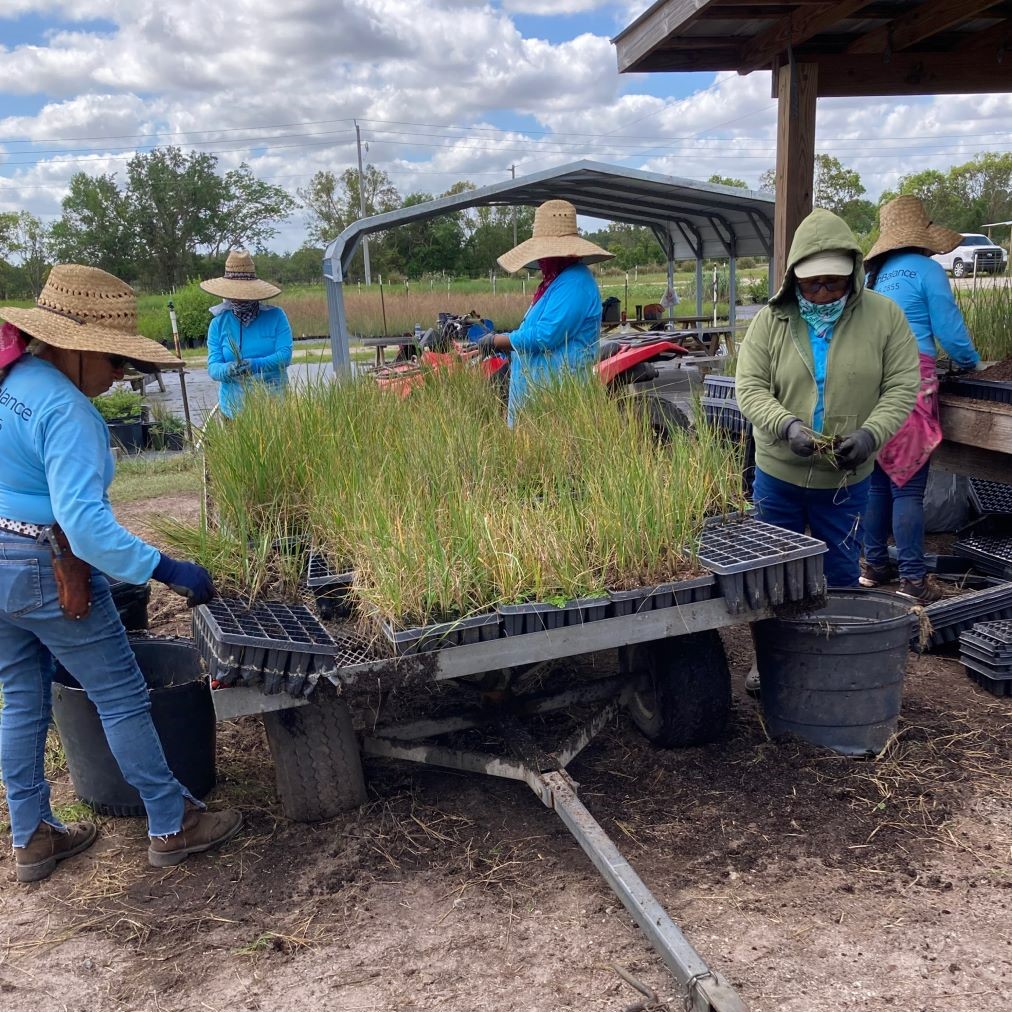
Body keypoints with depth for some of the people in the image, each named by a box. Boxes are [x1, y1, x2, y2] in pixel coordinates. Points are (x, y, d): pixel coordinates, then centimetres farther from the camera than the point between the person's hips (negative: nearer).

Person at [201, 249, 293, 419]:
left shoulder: (276, 316, 2)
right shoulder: (219, 323, 6)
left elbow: (285, 355, -9)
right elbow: (213, 367, 0)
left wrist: (256, 364, -25)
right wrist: (227, 370, -23)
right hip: (234, 406, 1)